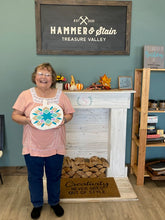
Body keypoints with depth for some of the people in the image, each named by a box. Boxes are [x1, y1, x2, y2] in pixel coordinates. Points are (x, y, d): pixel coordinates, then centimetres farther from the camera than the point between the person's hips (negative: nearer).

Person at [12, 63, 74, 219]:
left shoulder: (60, 95, -1)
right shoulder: (26, 95, -4)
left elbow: (70, 113, 3)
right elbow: (15, 115, -3)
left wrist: (63, 119, -18)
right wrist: (27, 120, -22)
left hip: (55, 146, 1)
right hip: (33, 146, 0)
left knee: (54, 177, 17)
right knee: (34, 177, 16)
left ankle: (54, 202, 42)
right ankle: (37, 204, 41)